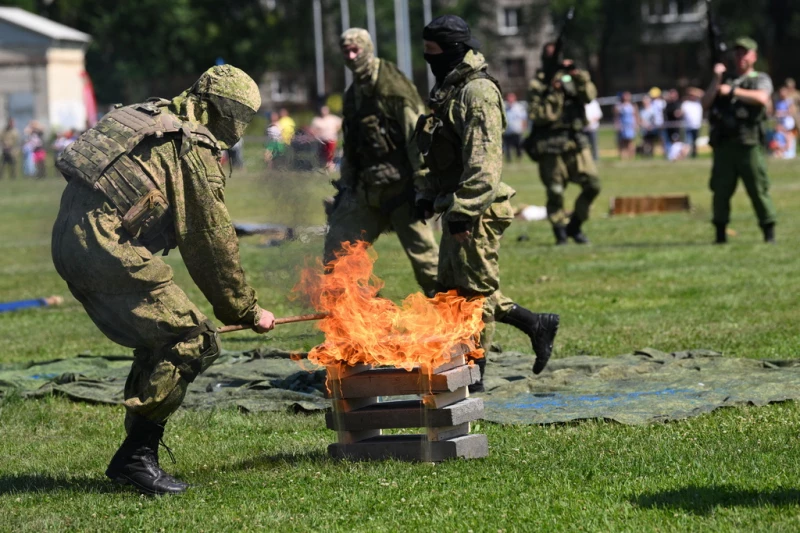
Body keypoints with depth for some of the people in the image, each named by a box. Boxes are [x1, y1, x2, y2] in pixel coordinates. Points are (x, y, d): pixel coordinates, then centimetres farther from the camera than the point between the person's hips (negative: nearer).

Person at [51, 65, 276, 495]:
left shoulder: (157, 121, 24)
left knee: (161, 340, 19)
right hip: (108, 247, -10)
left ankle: (135, 456, 19)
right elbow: (212, 241, -3)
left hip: (72, 239, 10)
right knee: (193, 341, -8)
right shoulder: (196, 149, -4)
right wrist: (247, 310, 6)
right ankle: (137, 456, -9)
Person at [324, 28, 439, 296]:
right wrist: (345, 184, 17)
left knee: (421, 249, -6)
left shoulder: (393, 85, -10)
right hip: (366, 188, 8)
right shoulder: (354, 93, 15)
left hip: (399, 185, -8)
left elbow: (416, 135, -15)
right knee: (337, 245, 6)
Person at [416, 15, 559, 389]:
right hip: (456, 211, 11)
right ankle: (536, 325, 23)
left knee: (473, 290, -3)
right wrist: (427, 194, 17)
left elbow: (484, 161, -24)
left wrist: (463, 210, -27)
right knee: (452, 288, 15)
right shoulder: (448, 89, 16)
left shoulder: (477, 92, -16)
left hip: (475, 214, -11)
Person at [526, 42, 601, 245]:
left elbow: (590, 96, -4)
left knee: (592, 185, -2)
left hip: (576, 141, 4)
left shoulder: (572, 78, 12)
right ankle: (560, 231, 12)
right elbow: (537, 115, -8)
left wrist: (577, 75, -15)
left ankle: (575, 226, 15)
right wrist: (553, 94, -15)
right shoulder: (537, 85, 1)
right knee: (555, 191, -3)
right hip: (551, 145, -4)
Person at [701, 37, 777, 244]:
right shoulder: (723, 81, 22)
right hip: (723, 145, 4)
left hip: (748, 144, -4)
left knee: (758, 189, -6)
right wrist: (716, 80, 0)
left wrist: (732, 90, -12)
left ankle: (769, 233, -1)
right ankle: (721, 233, 9)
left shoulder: (760, 79, 9)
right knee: (721, 190, 2)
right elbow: (705, 104, 10)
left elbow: (761, 98, -13)